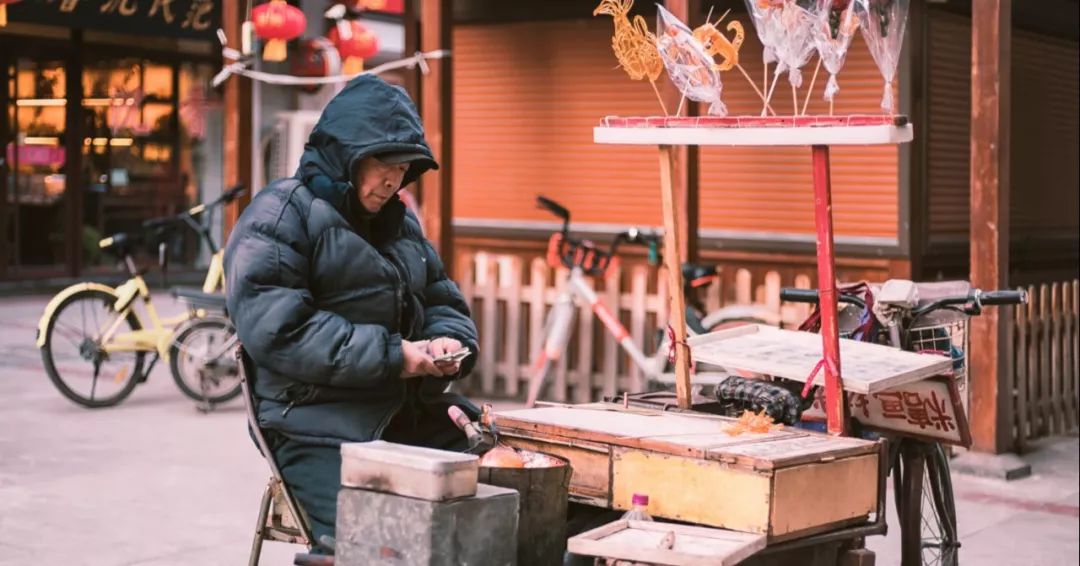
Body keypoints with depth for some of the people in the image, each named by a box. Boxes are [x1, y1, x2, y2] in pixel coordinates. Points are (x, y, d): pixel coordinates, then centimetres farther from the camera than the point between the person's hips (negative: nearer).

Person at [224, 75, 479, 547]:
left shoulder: (402, 224, 21)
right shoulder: (280, 215, -4)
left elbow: (442, 301, 28)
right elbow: (275, 329, -17)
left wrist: (449, 340, 2)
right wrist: (389, 354, -18)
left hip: (414, 415, 8)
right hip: (324, 429, -7)